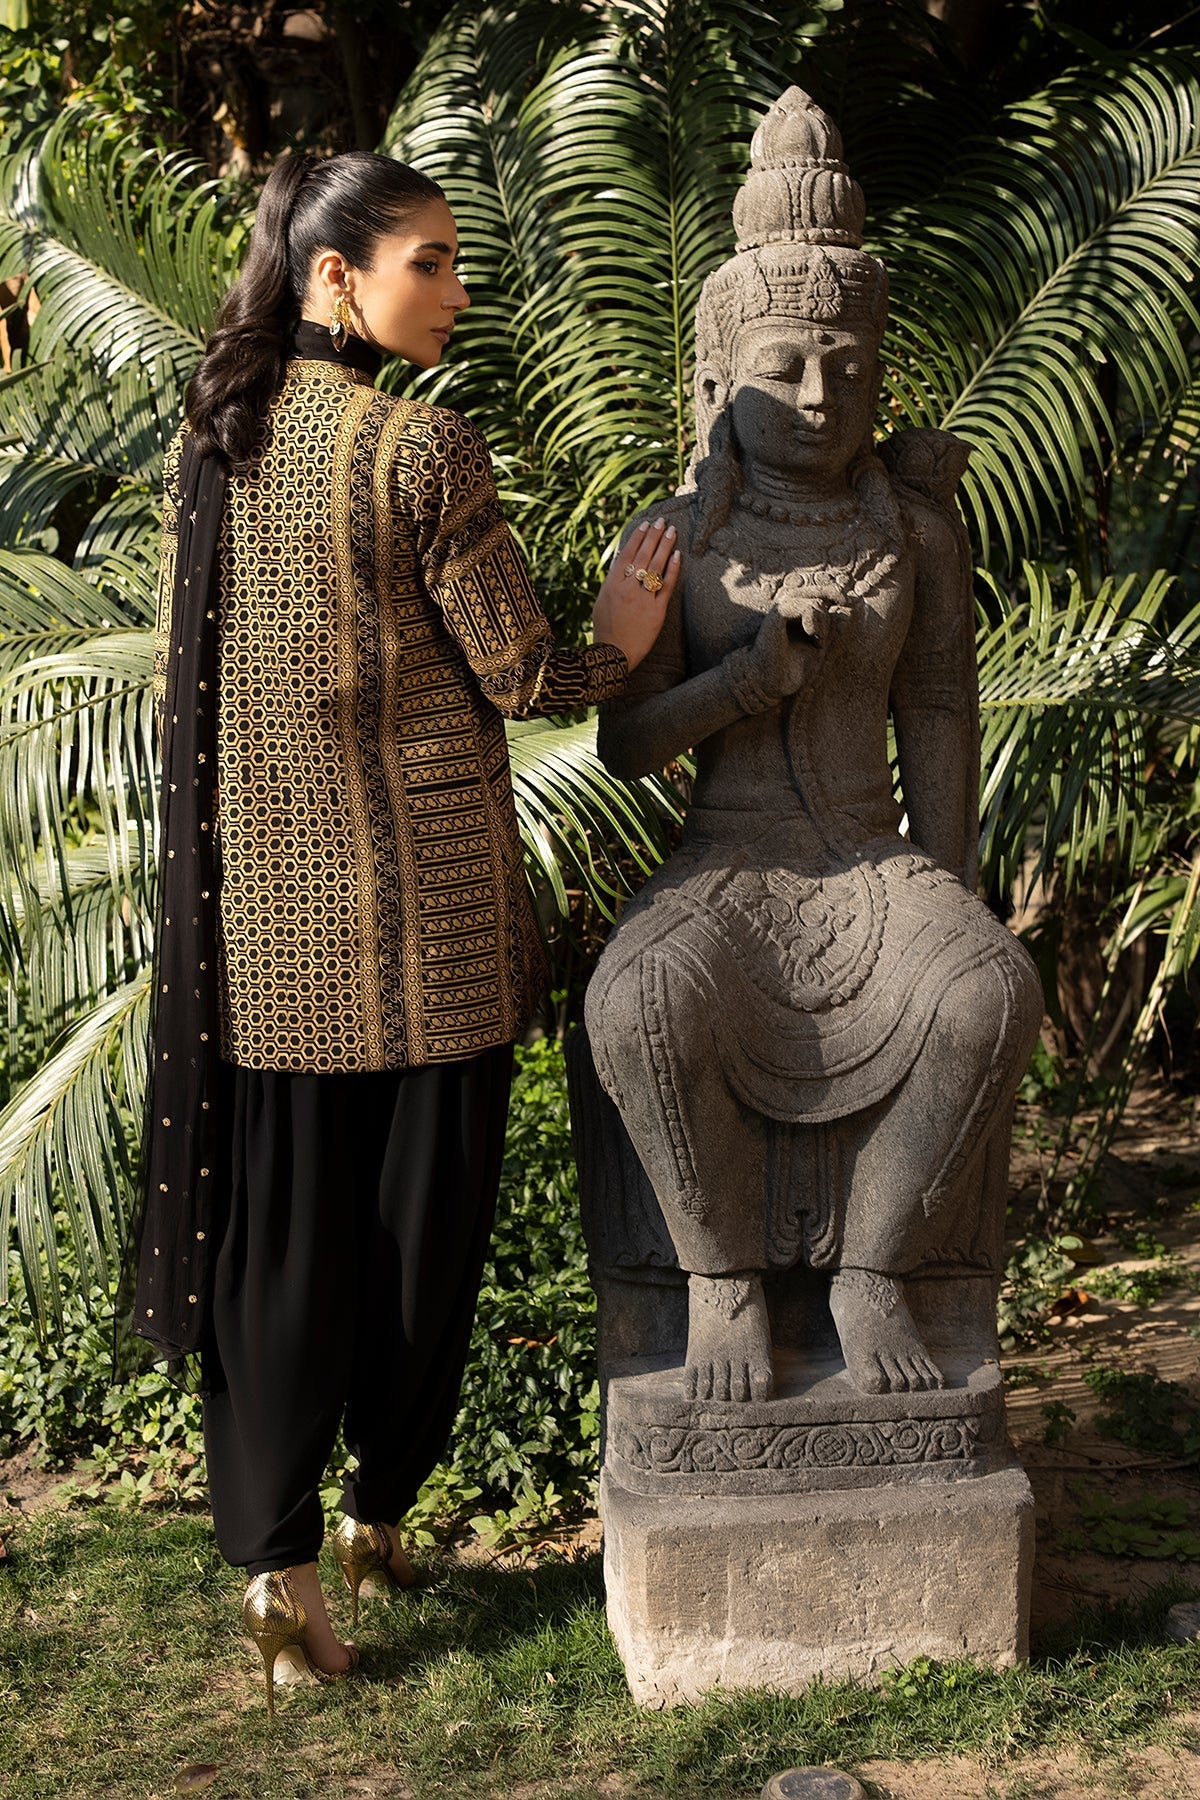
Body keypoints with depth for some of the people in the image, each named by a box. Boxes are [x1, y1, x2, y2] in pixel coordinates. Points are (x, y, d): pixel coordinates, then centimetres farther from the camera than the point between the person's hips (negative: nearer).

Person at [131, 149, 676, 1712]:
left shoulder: (207, 440, 5)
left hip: (260, 905, 5)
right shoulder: (422, 449, -14)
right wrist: (621, 643, 9)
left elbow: (179, 675, 11)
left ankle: (277, 1563, 12)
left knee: (276, 1226, 9)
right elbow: (523, 678, -10)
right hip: (422, 902, -5)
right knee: (421, 1215, 12)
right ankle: (382, 1510, 28)